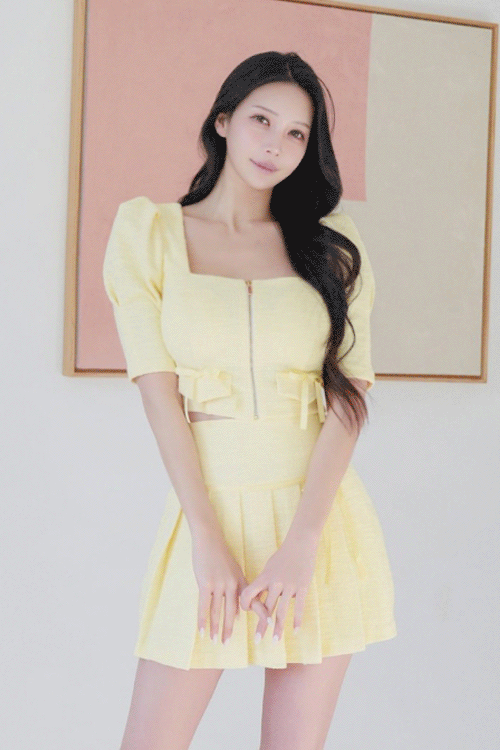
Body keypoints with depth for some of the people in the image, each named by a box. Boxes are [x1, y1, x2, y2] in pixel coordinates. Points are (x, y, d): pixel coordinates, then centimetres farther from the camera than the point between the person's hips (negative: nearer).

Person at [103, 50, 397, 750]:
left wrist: (302, 542, -13)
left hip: (321, 513, 2)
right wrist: (208, 538, -13)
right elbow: (160, 393, -5)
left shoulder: (333, 248, 7)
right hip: (208, 507, -1)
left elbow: (349, 396, -2)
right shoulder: (148, 231, 3)